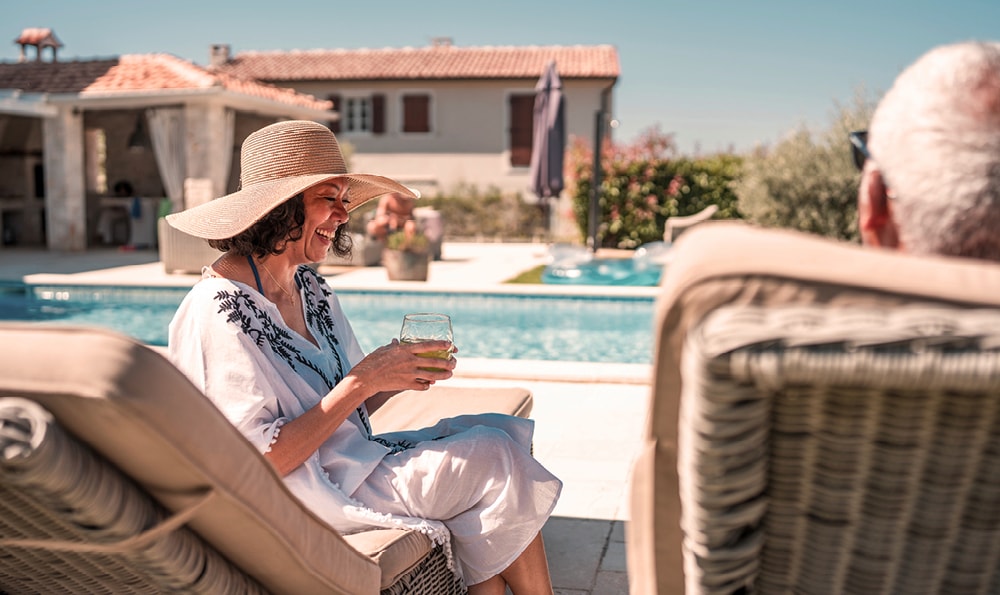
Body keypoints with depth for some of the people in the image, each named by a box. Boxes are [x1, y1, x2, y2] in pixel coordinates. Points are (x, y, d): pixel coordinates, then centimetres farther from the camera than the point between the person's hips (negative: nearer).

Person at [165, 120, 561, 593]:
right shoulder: (218, 314, -19)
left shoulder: (310, 288, 7)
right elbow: (261, 462, -23)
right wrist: (363, 380, -23)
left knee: (496, 431, -6)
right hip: (303, 493, -8)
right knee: (496, 458, -14)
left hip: (355, 460, 8)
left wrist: (401, 374, -9)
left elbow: (347, 409, 11)